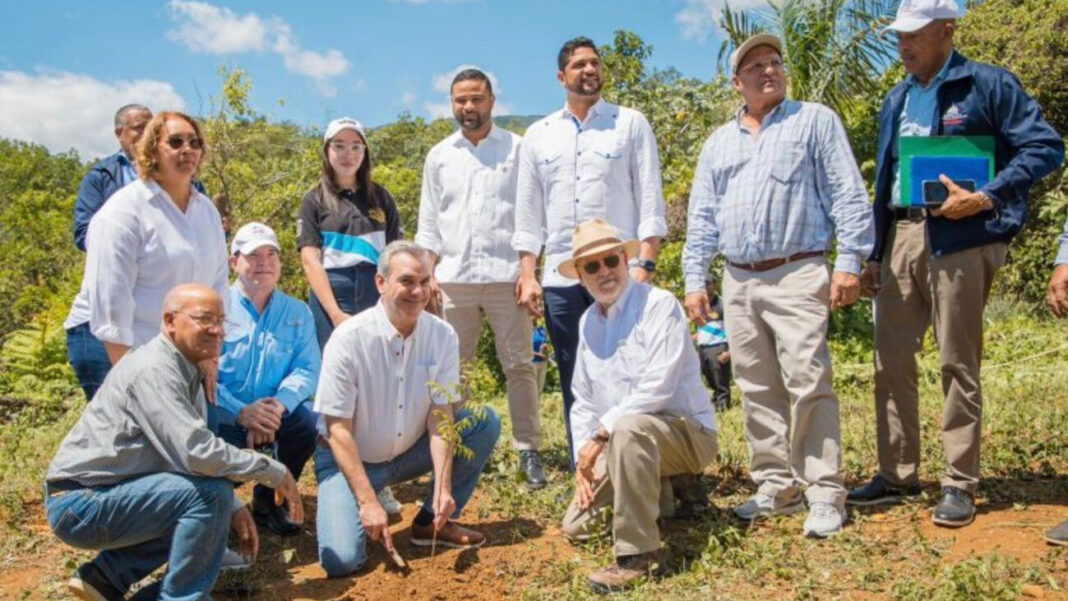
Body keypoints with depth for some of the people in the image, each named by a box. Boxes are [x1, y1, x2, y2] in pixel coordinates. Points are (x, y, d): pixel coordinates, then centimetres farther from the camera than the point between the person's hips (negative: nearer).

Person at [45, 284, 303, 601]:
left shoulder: (185, 370, 8)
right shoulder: (153, 371, -21)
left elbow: (189, 449, 9)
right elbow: (198, 453, -31)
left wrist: (233, 507, -2)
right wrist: (274, 471, -20)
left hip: (109, 493, 10)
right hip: (81, 504, -10)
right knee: (210, 493, -24)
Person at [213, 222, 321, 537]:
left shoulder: (297, 312, 7)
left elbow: (307, 368, -5)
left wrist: (279, 403, -26)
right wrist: (241, 412, -28)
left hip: (273, 415, 2)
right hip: (221, 418, -2)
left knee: (307, 422, -27)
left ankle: (269, 500, 2)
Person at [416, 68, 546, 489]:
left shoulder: (517, 149, 6)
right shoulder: (439, 156, 13)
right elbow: (429, 222, 15)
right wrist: (428, 273, 5)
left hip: (506, 275, -2)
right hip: (453, 278, 3)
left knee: (519, 366, 0)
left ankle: (528, 450, 8)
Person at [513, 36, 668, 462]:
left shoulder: (631, 124, 6)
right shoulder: (538, 135, 13)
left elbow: (650, 199, 0)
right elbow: (528, 211, 12)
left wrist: (645, 265, -10)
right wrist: (527, 275, 3)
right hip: (560, 278, 3)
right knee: (574, 386, 8)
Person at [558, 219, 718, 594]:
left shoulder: (659, 305, -15)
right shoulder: (587, 322, 7)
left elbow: (658, 387, -25)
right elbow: (583, 401, 10)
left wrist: (601, 434, -21)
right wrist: (583, 459, -1)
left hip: (687, 432, -8)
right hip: (626, 441, 8)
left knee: (629, 429, -39)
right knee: (577, 526, 6)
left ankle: (635, 554, -27)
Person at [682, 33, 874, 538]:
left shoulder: (815, 121, 6)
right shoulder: (719, 143, 18)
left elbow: (848, 196, -1)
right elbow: (701, 218, 16)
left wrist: (849, 262, -10)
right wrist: (694, 279, 8)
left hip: (797, 276, -5)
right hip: (739, 283, 5)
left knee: (808, 385, -10)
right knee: (757, 391, 8)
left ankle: (825, 495, -1)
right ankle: (776, 486, 18)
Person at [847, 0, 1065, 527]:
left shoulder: (988, 85, -2)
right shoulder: (896, 101, 17)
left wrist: (985, 197, -18)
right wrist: (874, 254, 16)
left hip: (959, 237, -6)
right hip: (901, 237, 6)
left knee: (957, 364, 0)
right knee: (891, 361, 6)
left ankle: (960, 484, 11)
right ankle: (897, 475, 18)